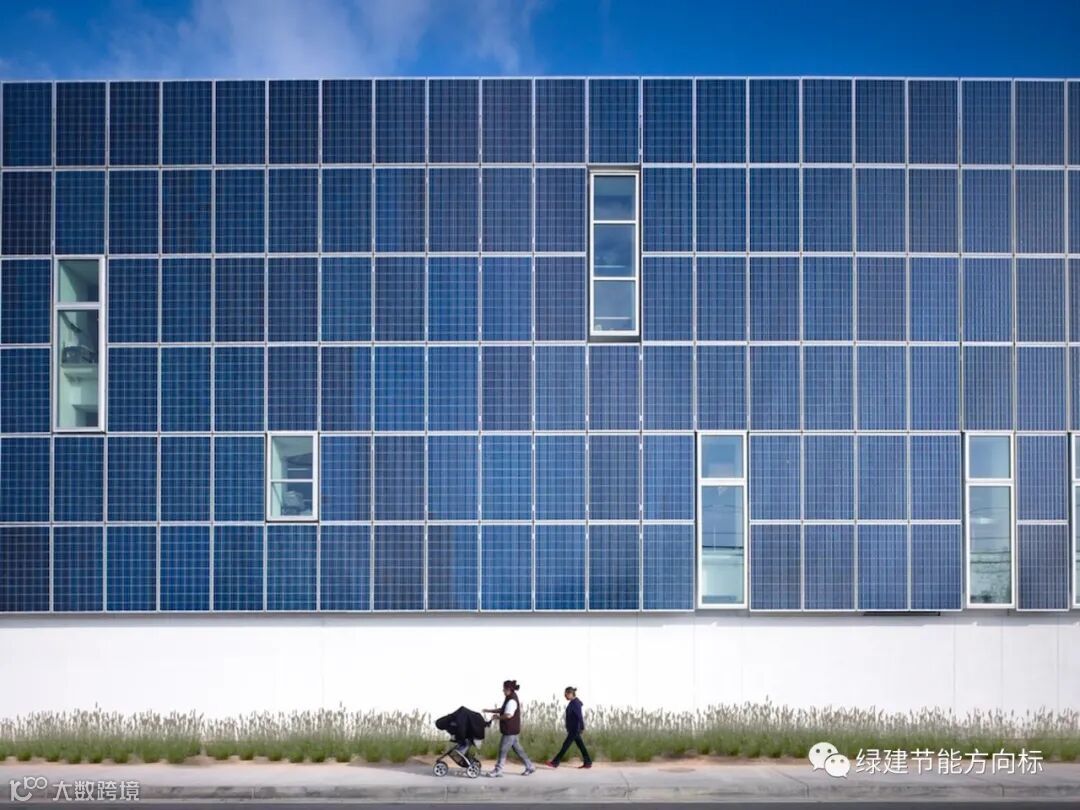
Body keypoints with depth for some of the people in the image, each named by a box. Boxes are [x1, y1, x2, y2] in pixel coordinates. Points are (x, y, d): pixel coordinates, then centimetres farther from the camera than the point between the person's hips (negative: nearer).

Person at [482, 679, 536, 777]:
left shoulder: (512, 700, -20)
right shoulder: (510, 699, 14)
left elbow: (508, 715, -28)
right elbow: (502, 710, 22)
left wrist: (497, 717, -12)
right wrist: (489, 711, 16)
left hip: (510, 730, -10)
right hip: (511, 729, 10)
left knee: (503, 749, -3)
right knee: (517, 748, 15)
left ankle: (498, 770, 3)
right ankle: (529, 766, 19)